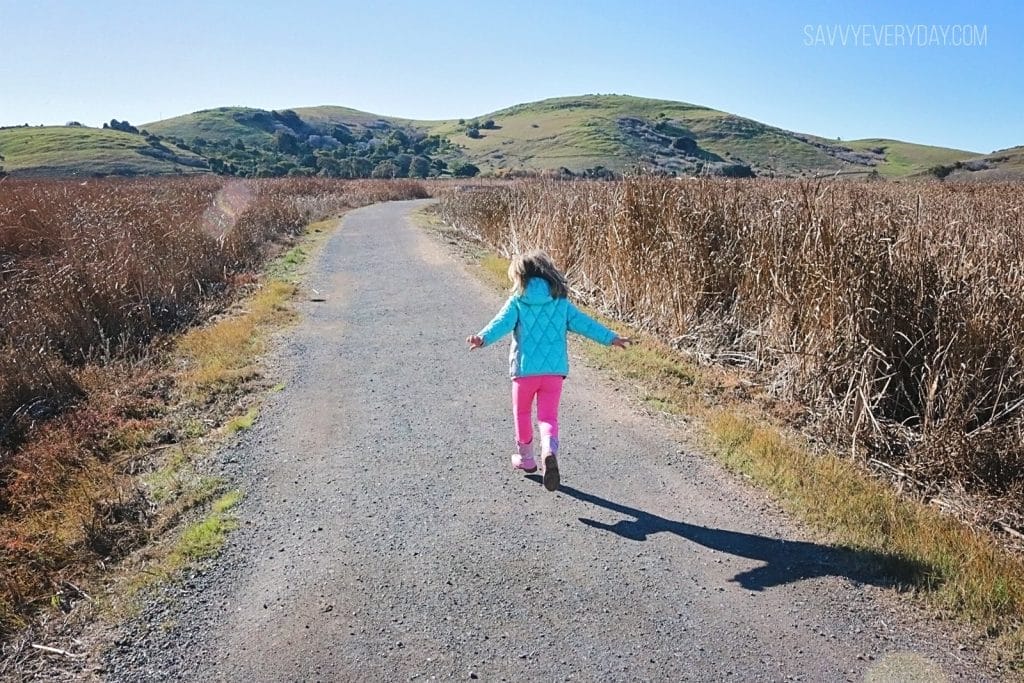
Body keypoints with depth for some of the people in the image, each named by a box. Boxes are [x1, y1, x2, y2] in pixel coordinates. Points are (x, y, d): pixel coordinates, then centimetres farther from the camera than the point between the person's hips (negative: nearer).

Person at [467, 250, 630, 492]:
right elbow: (584, 323, 7)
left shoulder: (517, 302, -2)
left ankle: (525, 458, 33)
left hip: (525, 370, -2)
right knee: (548, 417, 6)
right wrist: (611, 338, 13)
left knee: (522, 414, 20)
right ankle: (550, 452, -22)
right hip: (554, 371, 2)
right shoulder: (560, 302, 6)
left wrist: (483, 338, -33)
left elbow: (502, 323, -19)